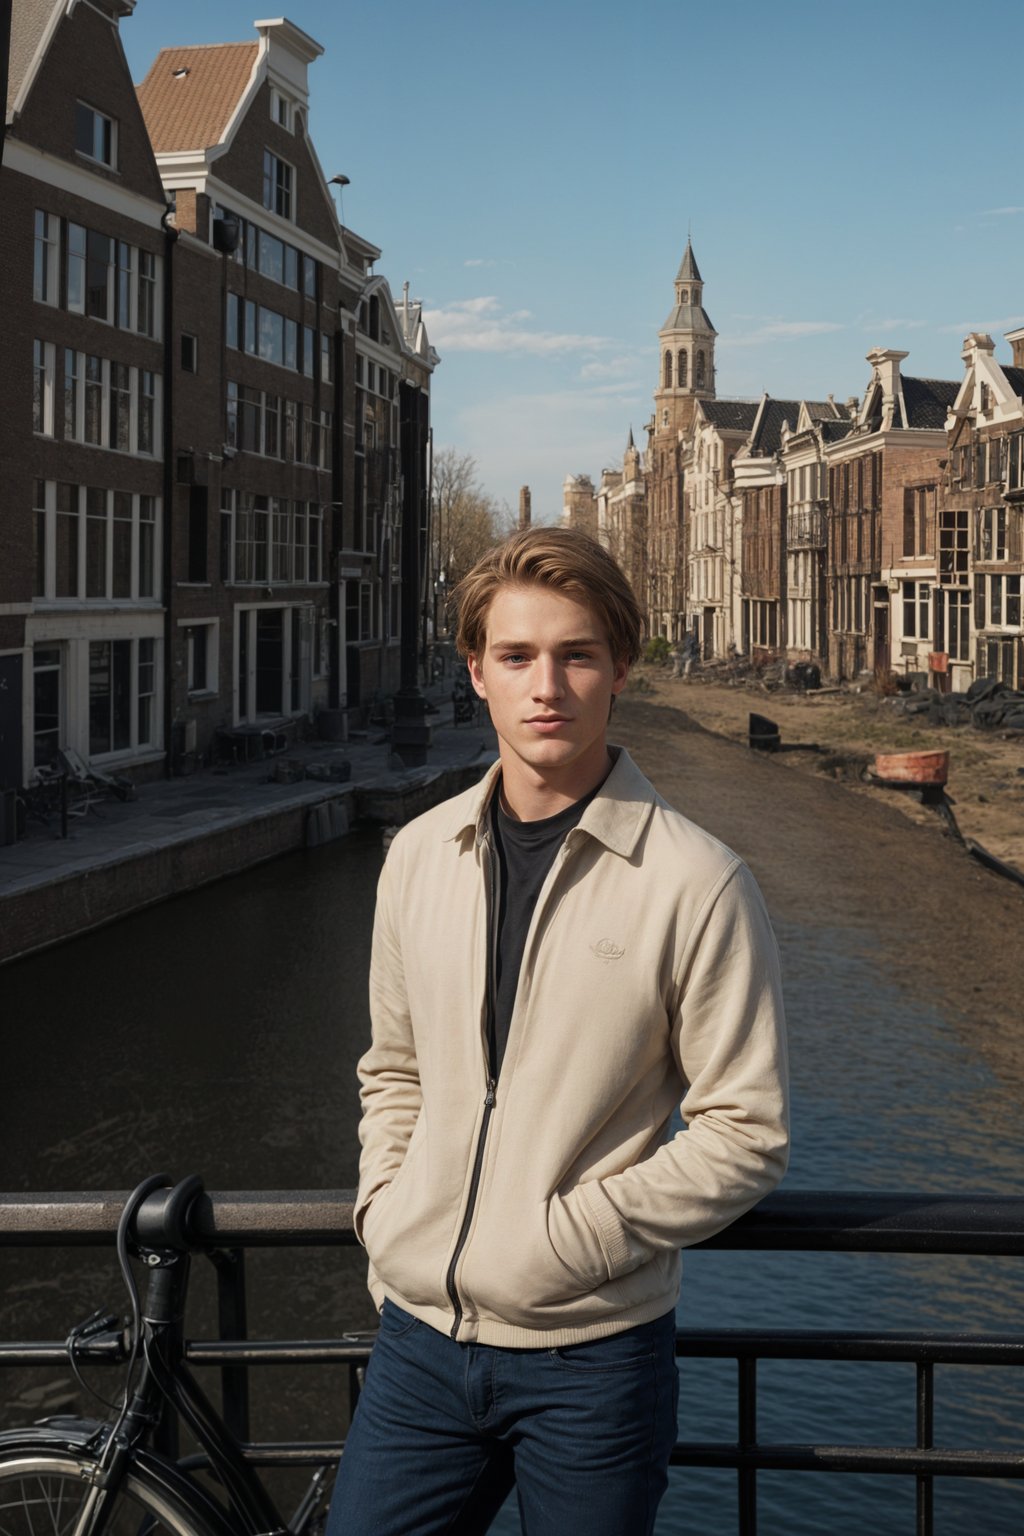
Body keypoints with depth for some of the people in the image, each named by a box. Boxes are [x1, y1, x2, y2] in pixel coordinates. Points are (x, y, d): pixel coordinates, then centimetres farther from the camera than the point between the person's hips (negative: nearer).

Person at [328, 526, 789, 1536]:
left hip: (591, 1354, -4)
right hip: (421, 1338, 4)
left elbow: (746, 1135, -10)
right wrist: (382, 1210, 4)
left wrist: (567, 1237, -14)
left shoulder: (696, 884, -12)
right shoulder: (420, 856, 4)